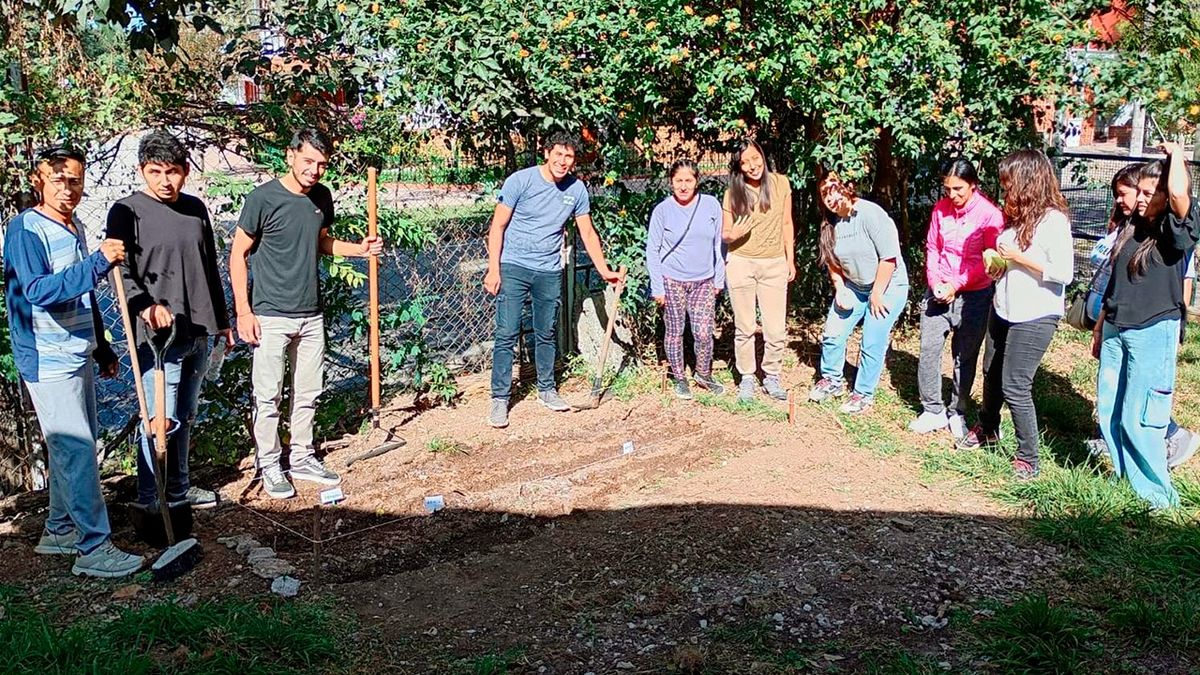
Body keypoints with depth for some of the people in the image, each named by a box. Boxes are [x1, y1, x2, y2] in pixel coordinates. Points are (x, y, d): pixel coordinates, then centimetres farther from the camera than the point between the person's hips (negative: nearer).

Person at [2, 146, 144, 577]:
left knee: (73, 448, 15)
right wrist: (99, 262, -34)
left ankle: (59, 531, 27)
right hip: (48, 361, -8)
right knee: (76, 452, -8)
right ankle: (94, 548, -3)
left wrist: (102, 348, 23)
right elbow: (38, 290, -26)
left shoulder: (75, 229, 12)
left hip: (78, 356, 9)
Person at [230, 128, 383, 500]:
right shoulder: (264, 198, -12)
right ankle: (269, 464, 17)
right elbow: (238, 254, -8)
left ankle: (302, 458, 28)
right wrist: (243, 311, -12)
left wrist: (359, 249, 3)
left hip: (311, 315, 6)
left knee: (308, 393, 14)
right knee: (269, 395, 2)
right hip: (271, 316, -6)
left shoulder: (322, 197, 5)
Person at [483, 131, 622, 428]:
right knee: (507, 335, -5)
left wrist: (604, 270, 9)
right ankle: (499, 398, 3)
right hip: (514, 267, -4)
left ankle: (546, 390, 29)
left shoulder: (577, 189, 1)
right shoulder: (521, 180, -11)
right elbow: (498, 226, -8)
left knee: (546, 334, 14)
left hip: (550, 272, 4)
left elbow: (587, 233, 10)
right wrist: (493, 269, -13)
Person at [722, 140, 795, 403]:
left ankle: (771, 376, 19)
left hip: (774, 265, 1)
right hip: (740, 264, -1)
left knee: (776, 329, 0)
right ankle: (746, 378, 22)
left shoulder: (780, 183, -2)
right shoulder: (733, 193, -4)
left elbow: (787, 223, 6)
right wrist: (732, 234, -22)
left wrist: (790, 260, 7)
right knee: (745, 328, 8)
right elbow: (724, 232, 2)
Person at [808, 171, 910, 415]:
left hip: (887, 287, -6)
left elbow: (889, 257, -22)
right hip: (853, 287, 6)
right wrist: (840, 290, -4)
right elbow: (832, 261, 9)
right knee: (833, 334, 2)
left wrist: (877, 294, -18)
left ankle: (864, 394, 13)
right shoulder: (831, 223, -2)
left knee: (872, 344, -4)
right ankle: (832, 380, 24)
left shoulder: (871, 214, -22)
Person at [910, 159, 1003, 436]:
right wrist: (934, 281, -7)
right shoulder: (940, 208, 1)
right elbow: (932, 247, 7)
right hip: (939, 291, 3)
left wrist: (956, 284, -17)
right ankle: (932, 410, 12)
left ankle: (957, 413, 22)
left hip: (974, 295, -3)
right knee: (928, 349, -1)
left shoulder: (990, 214, -12)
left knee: (965, 357, 7)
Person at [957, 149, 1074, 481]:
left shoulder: (1054, 220, -18)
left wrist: (1018, 257, -21)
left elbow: (1064, 273, -22)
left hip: (1035, 317, -8)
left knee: (1014, 386, -6)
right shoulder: (1017, 214, 7)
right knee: (992, 374, 20)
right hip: (1002, 309, 8)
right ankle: (986, 429, 43)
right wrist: (996, 261, 0)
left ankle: (1028, 458, 9)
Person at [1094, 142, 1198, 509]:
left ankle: (1157, 493, 12)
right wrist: (1101, 326, 19)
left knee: (1138, 420, -4)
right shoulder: (1132, 229, 10)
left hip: (1153, 333, -7)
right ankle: (1125, 480, 27)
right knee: (1108, 414, 11)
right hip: (1115, 331, 7)